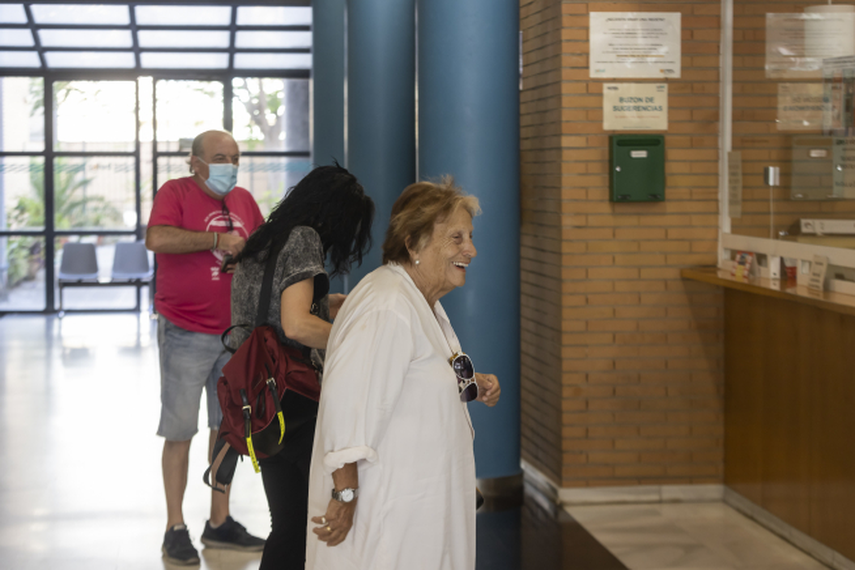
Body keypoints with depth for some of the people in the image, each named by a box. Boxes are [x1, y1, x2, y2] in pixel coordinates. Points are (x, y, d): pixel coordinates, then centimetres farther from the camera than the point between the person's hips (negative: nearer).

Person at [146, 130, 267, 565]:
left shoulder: (243, 201, 11)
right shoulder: (176, 193, -7)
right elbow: (157, 239, -25)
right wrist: (217, 239, -22)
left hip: (235, 333, 6)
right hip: (186, 333, -6)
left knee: (227, 427, 11)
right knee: (180, 431, -2)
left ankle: (220, 523, 21)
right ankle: (175, 529, 5)